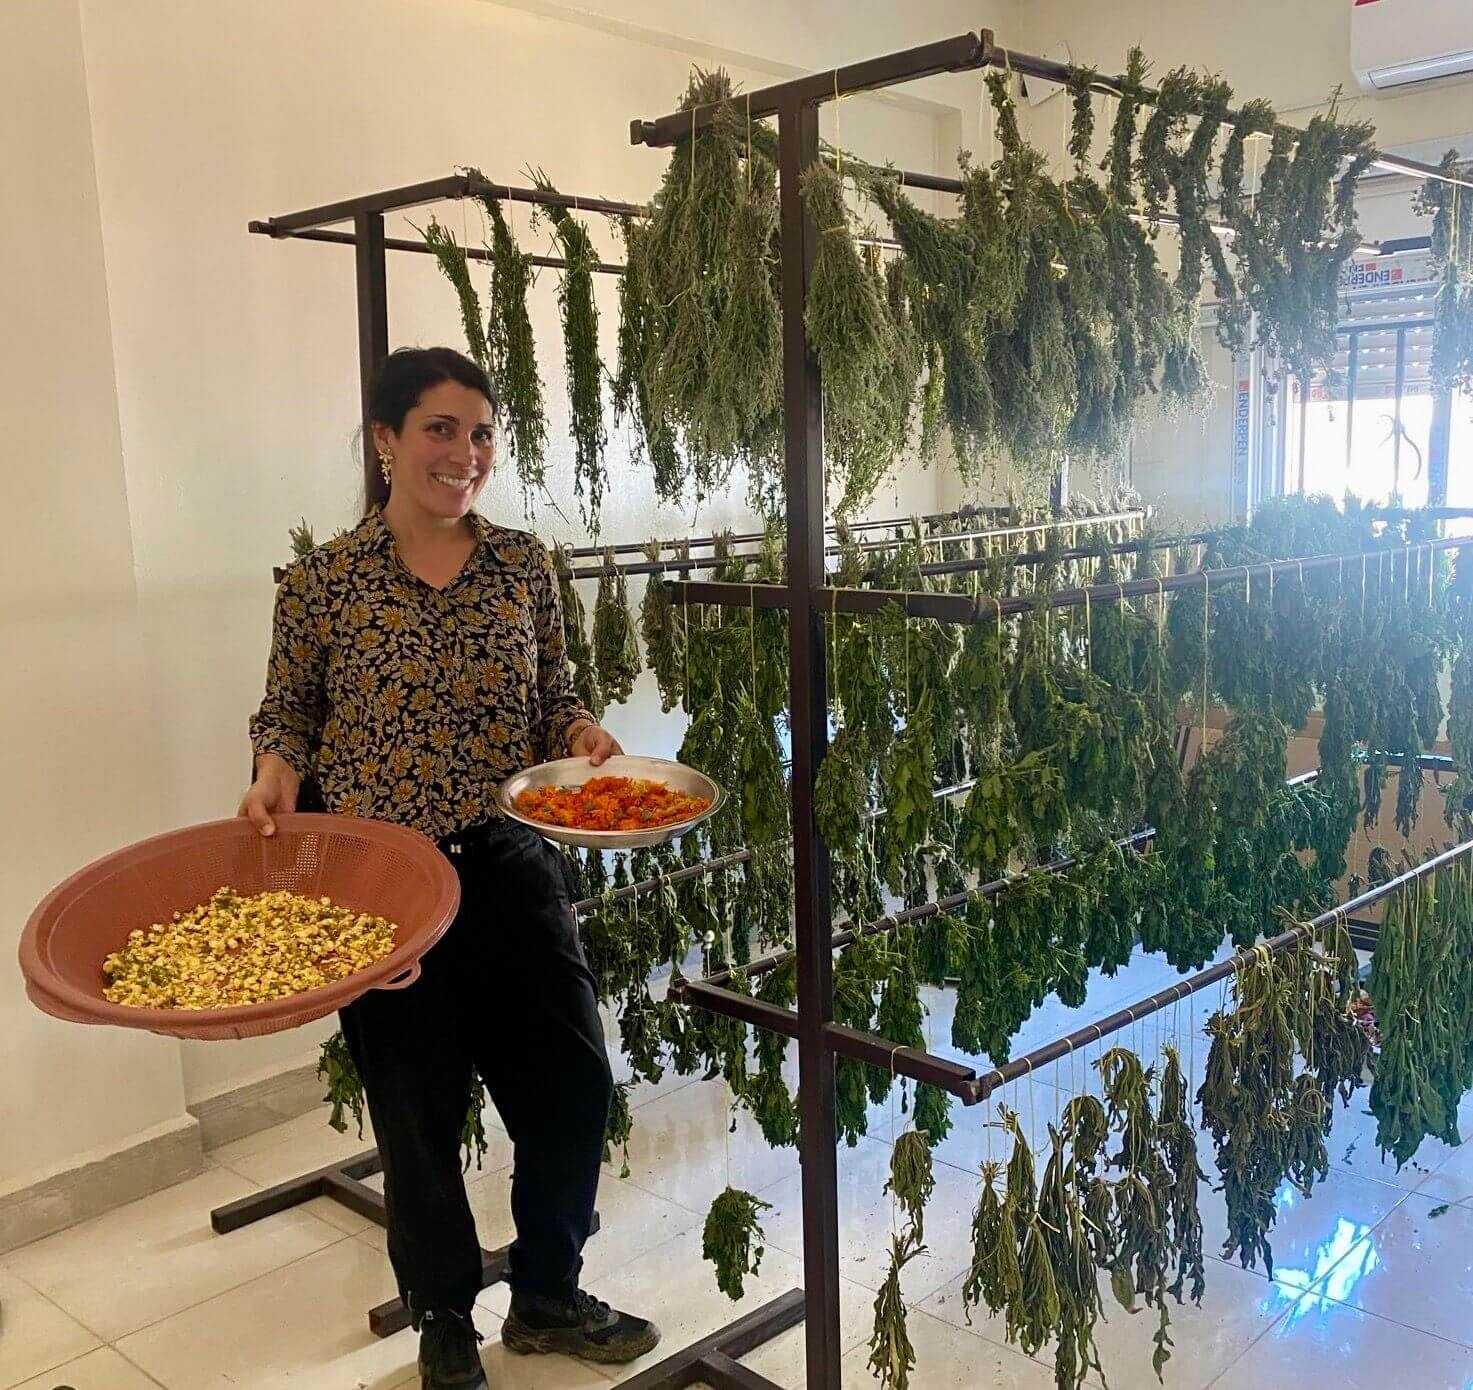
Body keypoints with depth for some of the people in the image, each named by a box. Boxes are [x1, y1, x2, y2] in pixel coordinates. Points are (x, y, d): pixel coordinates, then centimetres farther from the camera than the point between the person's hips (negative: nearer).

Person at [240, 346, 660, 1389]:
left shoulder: (524, 564, 1)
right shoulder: (325, 580, -5)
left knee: (573, 1084, 8)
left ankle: (548, 1296, 36)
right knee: (420, 1109, 10)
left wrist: (580, 733, -11)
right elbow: (288, 712, 5)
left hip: (510, 863, 3)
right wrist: (276, 772, -15)